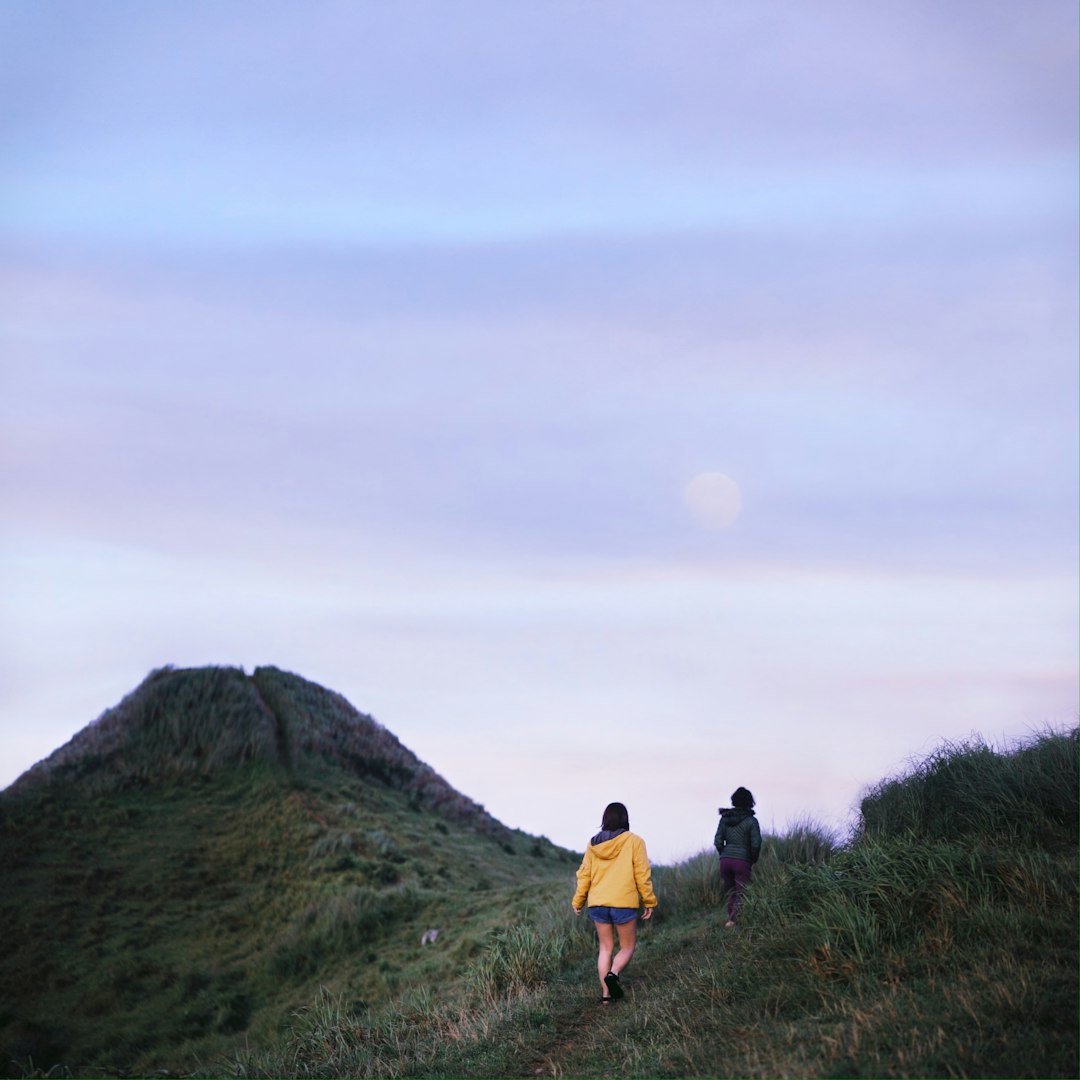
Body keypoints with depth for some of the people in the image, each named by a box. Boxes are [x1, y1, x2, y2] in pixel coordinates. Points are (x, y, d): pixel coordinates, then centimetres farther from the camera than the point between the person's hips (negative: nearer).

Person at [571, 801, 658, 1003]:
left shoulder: (593, 843, 6)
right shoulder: (634, 841, -5)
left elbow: (584, 874, 9)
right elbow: (642, 875, -6)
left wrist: (578, 901, 18)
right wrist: (649, 901, 3)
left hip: (598, 903, 4)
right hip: (624, 903, -4)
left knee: (605, 948, 14)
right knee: (627, 947, 11)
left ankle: (606, 994, 8)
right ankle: (613, 974, -15)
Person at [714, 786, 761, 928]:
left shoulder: (725, 818, 7)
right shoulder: (751, 821, -3)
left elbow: (718, 841, 4)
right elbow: (756, 844, -7)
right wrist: (753, 860, 9)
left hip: (725, 860, 4)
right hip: (742, 861, -4)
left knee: (730, 893, 16)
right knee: (741, 895, -1)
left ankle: (731, 918, 14)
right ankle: (733, 920, -18)